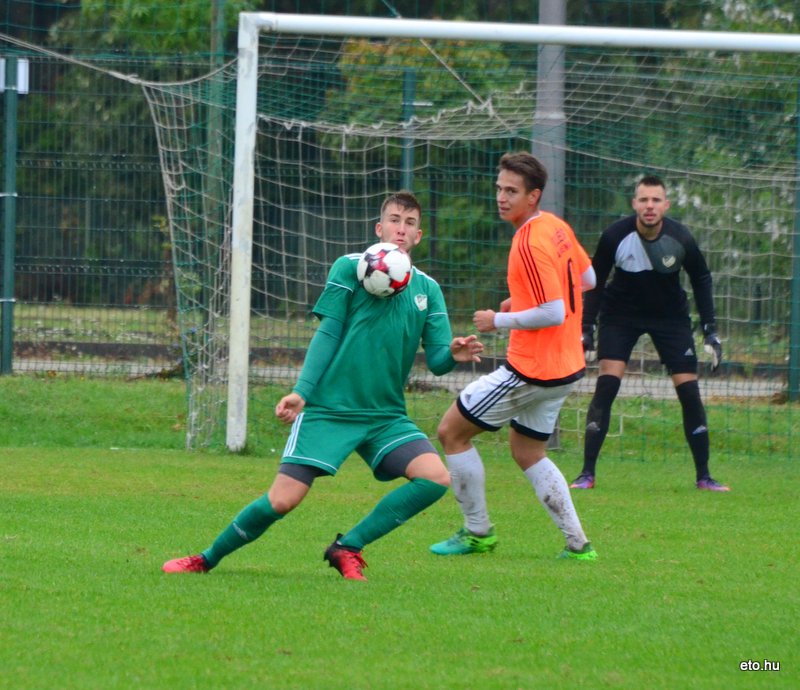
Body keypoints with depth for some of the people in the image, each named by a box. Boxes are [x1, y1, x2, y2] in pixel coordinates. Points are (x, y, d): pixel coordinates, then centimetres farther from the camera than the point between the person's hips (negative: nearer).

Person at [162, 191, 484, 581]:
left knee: (437, 478, -18)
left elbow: (435, 360, 5)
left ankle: (347, 548, -5)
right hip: (328, 408, -4)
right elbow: (327, 334, -2)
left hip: (385, 415, 4)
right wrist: (301, 391, -12)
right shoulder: (349, 267, 1)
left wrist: (454, 354, -18)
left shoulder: (427, 290, 10)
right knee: (282, 500, -13)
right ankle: (206, 560, 10)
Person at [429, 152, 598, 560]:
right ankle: (578, 544, 15)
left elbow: (554, 313, -26)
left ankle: (477, 532, 10)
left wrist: (498, 321, -14)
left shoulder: (530, 244, -22)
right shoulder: (557, 227, 7)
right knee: (527, 454, 22)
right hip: (564, 366, 10)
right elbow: (587, 280, 20)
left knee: (451, 432, 2)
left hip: (531, 369, -10)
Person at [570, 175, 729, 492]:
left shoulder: (681, 240, -20)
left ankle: (703, 476, 9)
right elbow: (594, 283, -8)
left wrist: (710, 331, -5)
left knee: (689, 391, -4)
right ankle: (587, 473, -10)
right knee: (607, 384, -16)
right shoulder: (615, 236, -22)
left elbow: (701, 279, -2)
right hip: (621, 314, -1)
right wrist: (587, 330, -13)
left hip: (670, 316, 1)